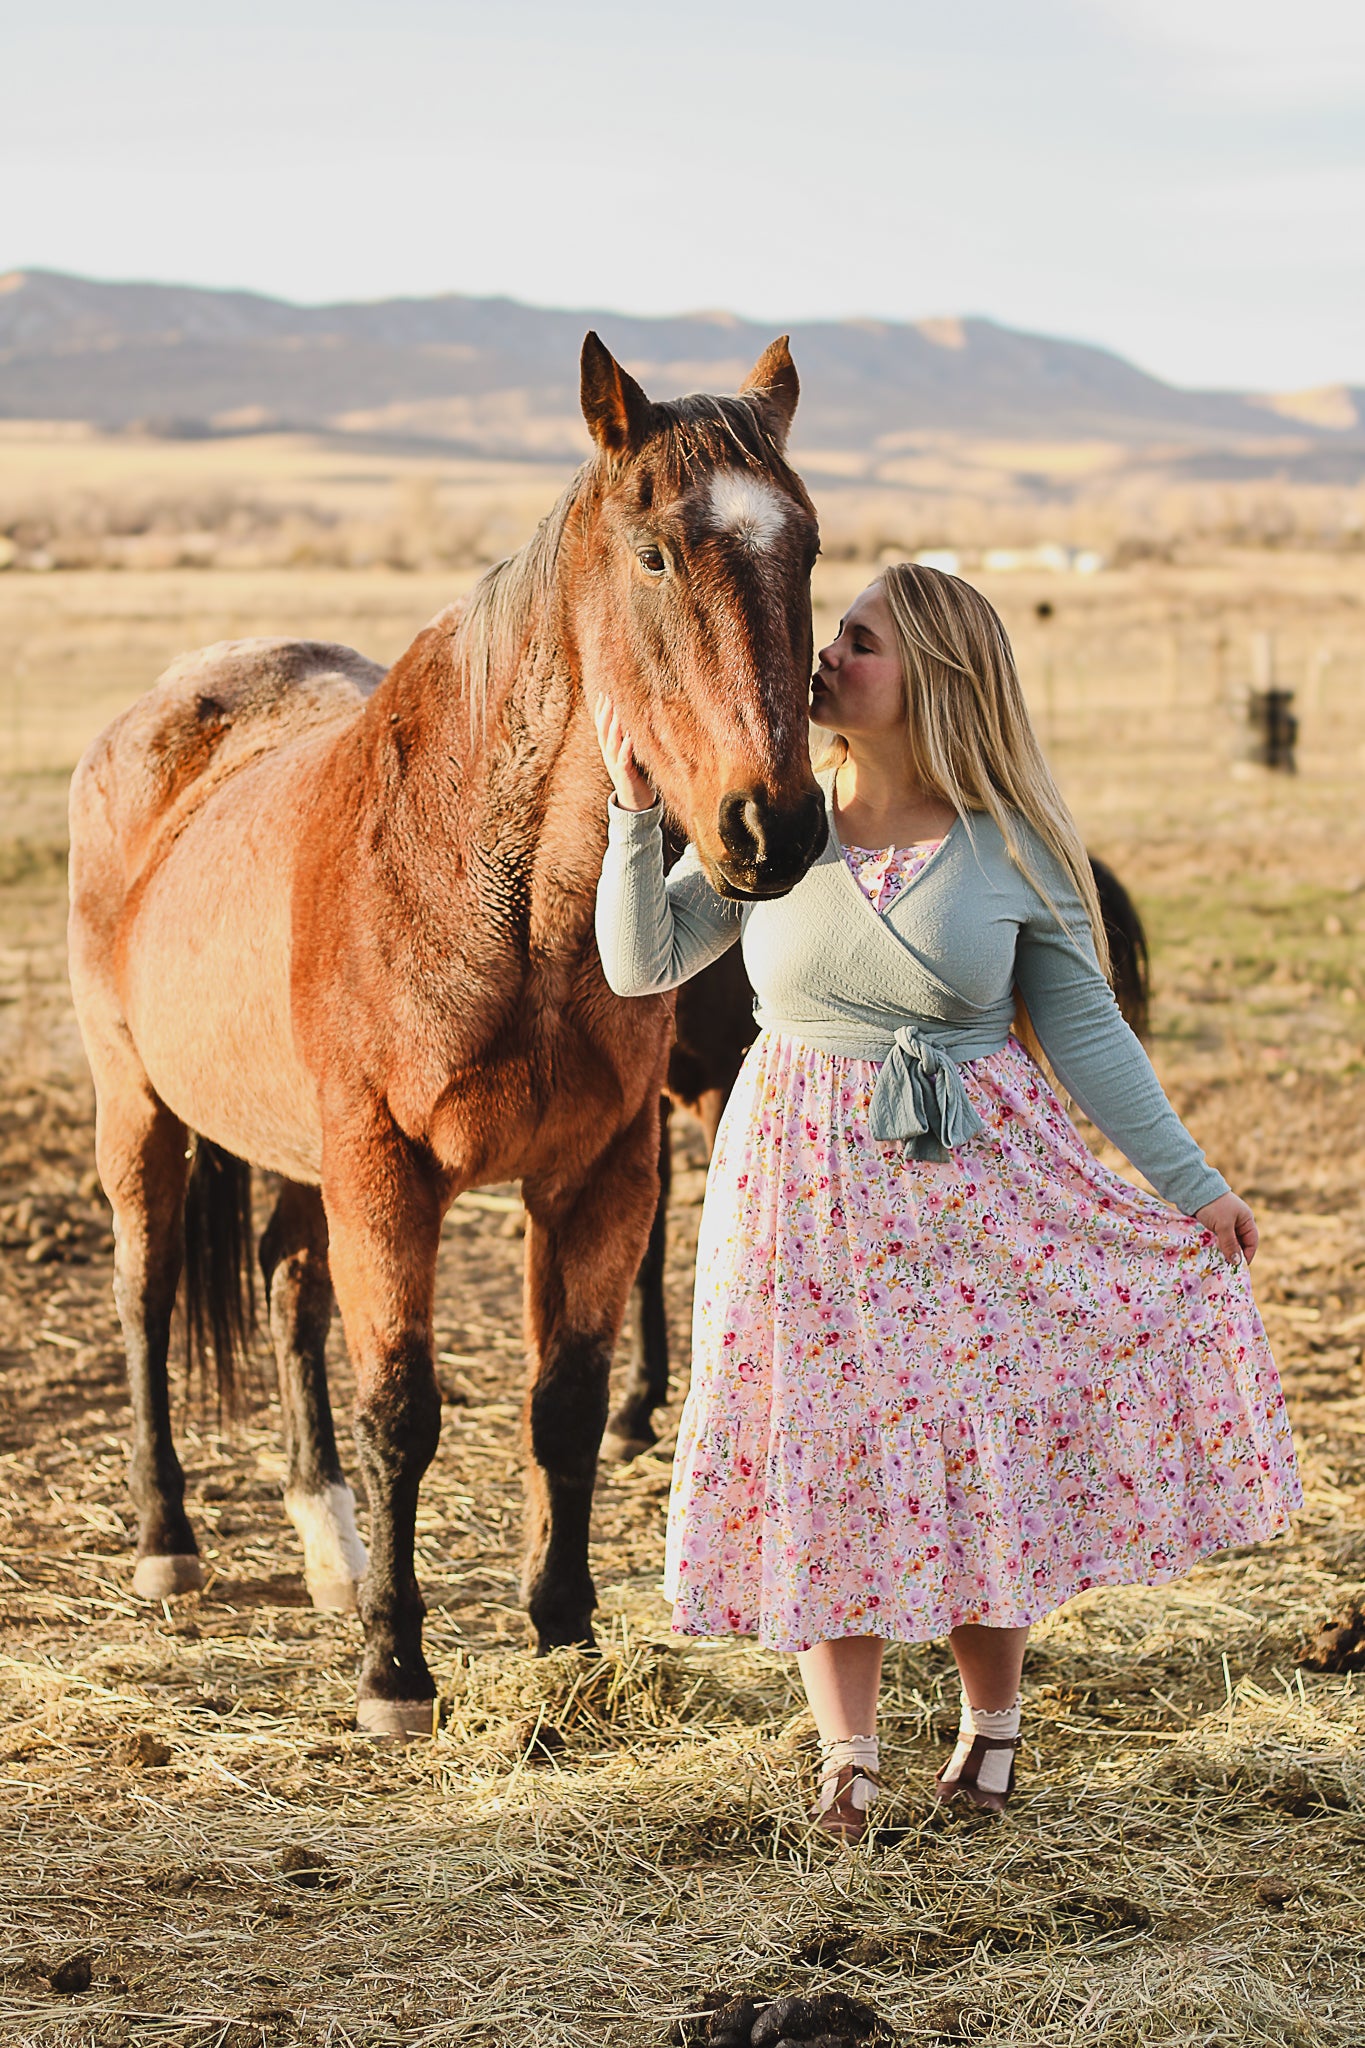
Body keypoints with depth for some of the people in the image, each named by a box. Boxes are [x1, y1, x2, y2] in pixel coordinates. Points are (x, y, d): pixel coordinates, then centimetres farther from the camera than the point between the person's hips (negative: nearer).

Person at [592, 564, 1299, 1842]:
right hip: (808, 1179, 1)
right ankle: (846, 1755, 13)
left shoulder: (1012, 846, -6)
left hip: (978, 1174, -1)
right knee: (821, 1455, 2)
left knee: (985, 1442, 4)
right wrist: (636, 811, -14)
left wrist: (1192, 1183, -3)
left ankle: (993, 1714, 26)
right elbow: (641, 965, -2)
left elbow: (1085, 1030, 0)